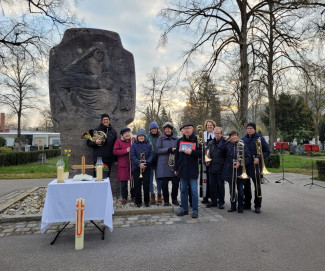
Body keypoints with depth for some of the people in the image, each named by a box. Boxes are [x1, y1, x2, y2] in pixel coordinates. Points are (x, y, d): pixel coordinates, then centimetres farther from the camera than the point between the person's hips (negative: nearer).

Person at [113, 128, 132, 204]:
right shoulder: (119, 141, 2)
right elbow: (115, 151, -7)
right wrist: (126, 150, -14)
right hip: (123, 165, -1)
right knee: (123, 182, 3)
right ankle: (124, 197, 18)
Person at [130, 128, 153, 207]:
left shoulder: (148, 145, 5)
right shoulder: (134, 145, 2)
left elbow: (151, 155, 1)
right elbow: (132, 156, -4)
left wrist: (146, 163, -15)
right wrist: (139, 164, -16)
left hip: (146, 168, 0)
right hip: (136, 168, 0)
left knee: (146, 185, 2)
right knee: (137, 185, 4)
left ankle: (146, 201, 17)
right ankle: (138, 202, 17)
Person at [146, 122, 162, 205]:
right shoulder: (147, 137, -2)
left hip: (158, 161, 1)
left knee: (158, 179, 7)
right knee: (150, 179, 7)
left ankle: (159, 195, 19)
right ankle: (152, 195, 20)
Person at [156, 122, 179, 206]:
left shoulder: (176, 138, 12)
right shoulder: (161, 138, 6)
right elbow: (158, 150, -3)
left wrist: (175, 150, -7)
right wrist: (169, 150, -13)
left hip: (174, 164, 2)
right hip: (164, 164, -2)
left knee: (176, 182, -1)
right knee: (164, 183, 2)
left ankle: (174, 199, 20)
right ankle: (166, 201, 18)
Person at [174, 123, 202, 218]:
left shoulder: (197, 140, -2)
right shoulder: (180, 141, 8)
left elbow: (202, 153, -4)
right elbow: (177, 155, 11)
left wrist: (192, 152, -18)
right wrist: (176, 168, 10)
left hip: (193, 170, -3)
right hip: (182, 169, 4)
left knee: (194, 190, 2)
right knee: (183, 190, 11)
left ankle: (195, 210, 13)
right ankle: (184, 208, 23)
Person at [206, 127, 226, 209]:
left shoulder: (224, 142, -4)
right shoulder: (210, 143, 11)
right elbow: (207, 153, 19)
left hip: (220, 168, -4)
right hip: (211, 167, 5)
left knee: (220, 185, 4)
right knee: (212, 185, 10)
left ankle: (221, 202, 17)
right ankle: (213, 201, 22)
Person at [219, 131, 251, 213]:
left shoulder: (243, 145, 0)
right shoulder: (228, 145, 5)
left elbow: (248, 157, -3)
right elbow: (220, 147, -13)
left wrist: (240, 163, -15)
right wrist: (226, 140, -1)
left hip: (239, 171, -2)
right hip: (230, 171, 2)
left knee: (240, 190, 6)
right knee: (232, 190, 11)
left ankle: (240, 207, 20)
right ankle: (233, 206, 23)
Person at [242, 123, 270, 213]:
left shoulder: (260, 138, -5)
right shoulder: (243, 139, 7)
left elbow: (267, 151, -3)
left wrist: (259, 158, -17)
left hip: (256, 165, -4)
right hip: (245, 165, 4)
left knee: (257, 186, 1)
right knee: (246, 185, 12)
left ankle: (257, 206, 12)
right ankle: (247, 204, 25)